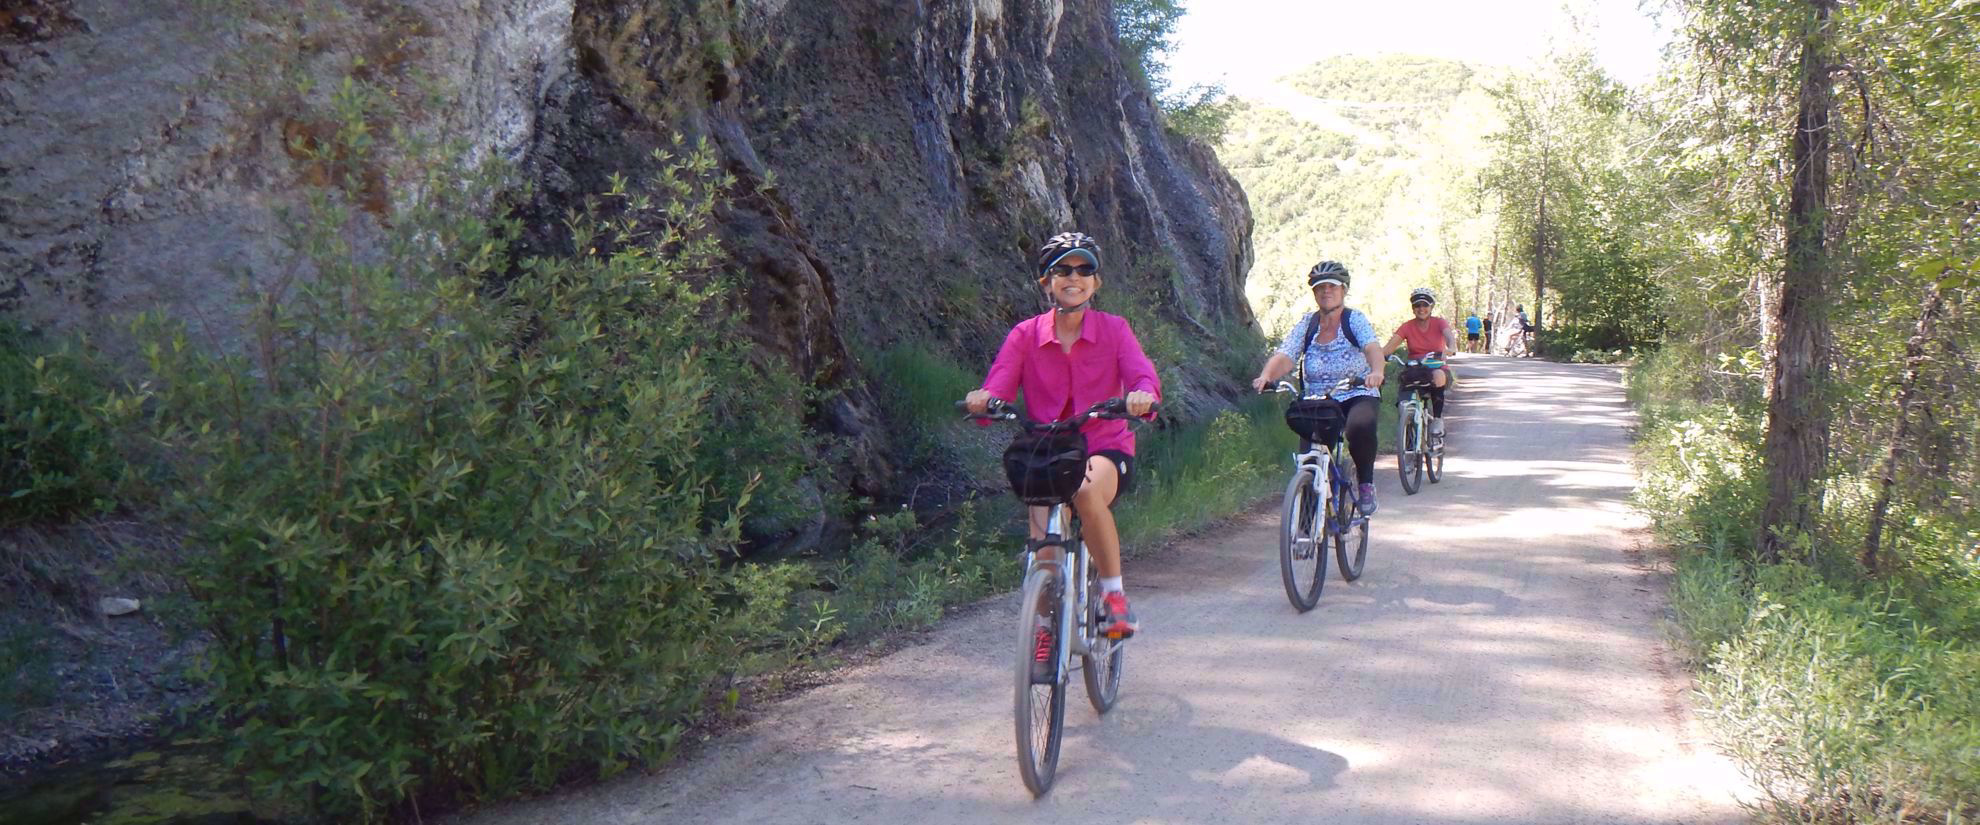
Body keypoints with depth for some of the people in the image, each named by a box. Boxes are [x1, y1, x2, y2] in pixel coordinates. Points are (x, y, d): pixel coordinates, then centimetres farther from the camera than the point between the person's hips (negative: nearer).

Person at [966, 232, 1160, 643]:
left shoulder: (1114, 329, 2)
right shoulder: (1026, 334, 3)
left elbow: (1142, 375, -13)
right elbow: (997, 389, -9)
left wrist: (1142, 394, -38)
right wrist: (981, 401, -33)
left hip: (1105, 450, -1)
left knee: (1086, 490, -36)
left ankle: (1114, 593, -16)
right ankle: (1046, 627, 11)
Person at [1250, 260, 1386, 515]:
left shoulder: (1355, 320, -3)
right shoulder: (1307, 324, 4)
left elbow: (1372, 348, -23)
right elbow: (1284, 357, -10)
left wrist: (1376, 371, -46)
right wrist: (1266, 376, -33)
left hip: (1357, 396, -2)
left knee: (1360, 427, -35)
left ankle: (1366, 484, -11)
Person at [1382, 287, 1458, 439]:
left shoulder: (1439, 323, 0)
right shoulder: (1407, 327, 1)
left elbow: (1450, 337, -21)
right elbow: (1390, 345, -12)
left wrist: (1451, 349, -45)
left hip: (1438, 368, -1)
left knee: (1438, 376, -38)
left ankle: (1437, 420, -23)